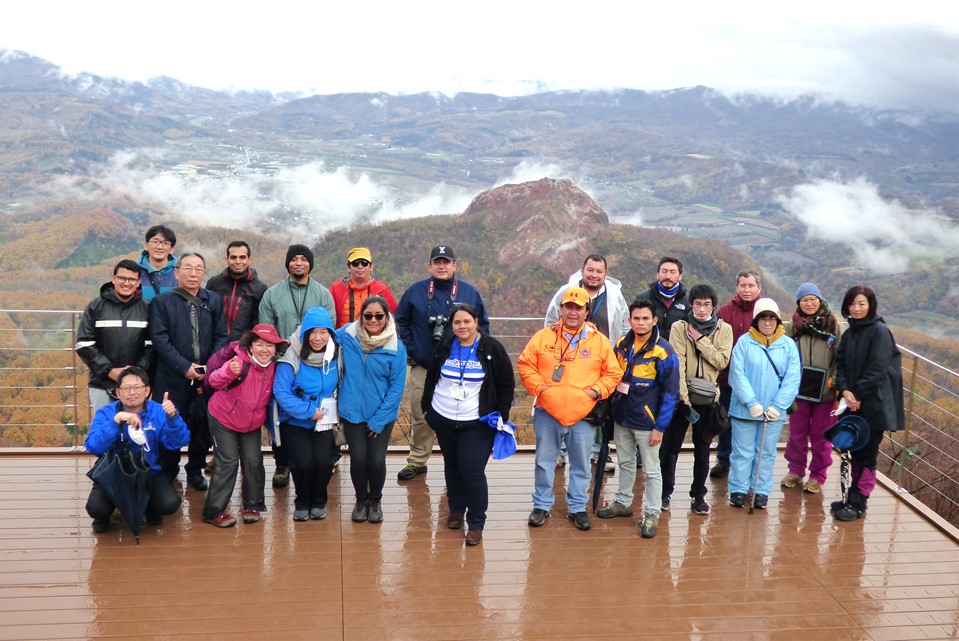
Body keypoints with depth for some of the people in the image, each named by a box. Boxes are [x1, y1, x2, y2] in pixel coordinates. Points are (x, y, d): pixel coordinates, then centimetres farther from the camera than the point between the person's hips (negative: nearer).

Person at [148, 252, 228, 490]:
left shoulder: (213, 300, 10)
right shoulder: (162, 301, 1)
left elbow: (221, 336, 7)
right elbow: (159, 339, -6)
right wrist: (185, 367, -13)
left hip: (207, 378, 2)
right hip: (172, 379, -2)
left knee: (203, 426, 5)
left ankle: (196, 470, 22)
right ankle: (168, 471, 20)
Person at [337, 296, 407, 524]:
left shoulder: (396, 347, -11)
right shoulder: (346, 335, -7)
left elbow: (397, 387, -8)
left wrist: (379, 420, -9)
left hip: (382, 416, -1)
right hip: (353, 412, 1)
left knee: (376, 460, -6)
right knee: (358, 458, -4)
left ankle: (375, 500, 24)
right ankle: (361, 500, 25)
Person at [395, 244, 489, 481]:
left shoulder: (469, 292, 3)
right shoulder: (416, 291, 3)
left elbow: (483, 324, 11)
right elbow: (401, 321, 10)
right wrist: (410, 350, 3)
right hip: (422, 367, 0)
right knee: (420, 418, 6)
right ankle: (417, 461, 19)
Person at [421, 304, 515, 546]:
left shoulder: (493, 349, -7)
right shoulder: (444, 348, 4)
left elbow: (507, 385, -2)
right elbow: (431, 379, 16)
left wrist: (502, 416, -6)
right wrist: (426, 407, 16)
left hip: (478, 424, -4)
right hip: (443, 420, 4)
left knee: (473, 471, -11)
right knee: (452, 466, 15)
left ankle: (476, 524, 0)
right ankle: (456, 510, 35)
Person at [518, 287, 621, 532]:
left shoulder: (600, 341, 1)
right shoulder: (543, 337, 0)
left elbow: (613, 373, 4)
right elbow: (525, 364, 1)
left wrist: (597, 391, -9)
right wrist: (538, 386, -10)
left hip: (583, 416, 0)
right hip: (548, 413, 0)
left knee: (581, 465, 10)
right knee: (544, 462, 11)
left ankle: (577, 507, 26)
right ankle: (541, 505, 25)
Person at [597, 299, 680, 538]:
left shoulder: (663, 351, -14)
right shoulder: (621, 345, 2)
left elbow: (671, 392, -13)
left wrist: (660, 427, -14)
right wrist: (610, 408, 6)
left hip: (646, 422, -5)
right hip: (621, 419, 5)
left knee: (651, 470, 4)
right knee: (625, 463, 20)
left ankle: (652, 514, 15)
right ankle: (623, 503, 35)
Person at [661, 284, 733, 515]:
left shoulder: (724, 329, 2)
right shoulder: (679, 327, -3)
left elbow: (722, 361, -9)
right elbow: (677, 362, -10)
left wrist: (700, 340, -13)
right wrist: (683, 393, -19)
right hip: (681, 394, -1)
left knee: (702, 449, 9)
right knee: (670, 446, 4)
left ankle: (698, 494, 22)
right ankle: (665, 492, 18)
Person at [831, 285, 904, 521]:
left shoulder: (880, 332, -7)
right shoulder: (849, 334, 13)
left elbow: (878, 369, -13)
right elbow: (841, 365, 8)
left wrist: (859, 395, -13)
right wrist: (845, 391, -10)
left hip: (874, 404, -6)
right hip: (853, 403, 6)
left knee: (866, 454, -4)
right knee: (856, 452, 10)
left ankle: (857, 504, 1)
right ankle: (854, 499, 18)